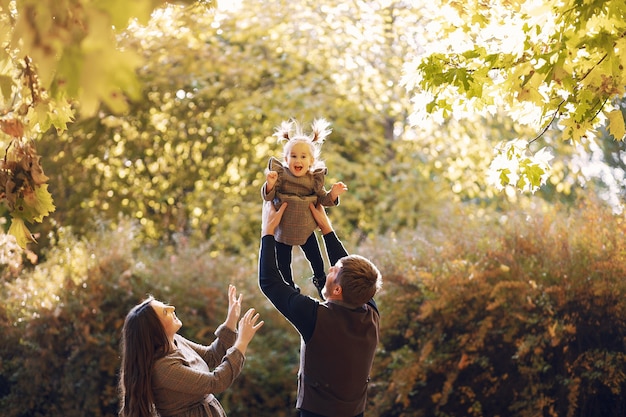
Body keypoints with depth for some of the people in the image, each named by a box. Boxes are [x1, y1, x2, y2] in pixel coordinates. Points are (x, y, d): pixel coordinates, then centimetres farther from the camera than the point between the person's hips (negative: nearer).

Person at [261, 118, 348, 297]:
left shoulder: (314, 178, -10)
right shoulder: (280, 174, -16)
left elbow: (323, 199, -4)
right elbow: (268, 196, -18)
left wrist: (333, 194, -24)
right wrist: (270, 184, -39)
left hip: (306, 228, 1)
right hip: (283, 229, -1)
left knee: (315, 258, 14)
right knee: (284, 262, 13)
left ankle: (320, 279, 43)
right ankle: (289, 285, 39)